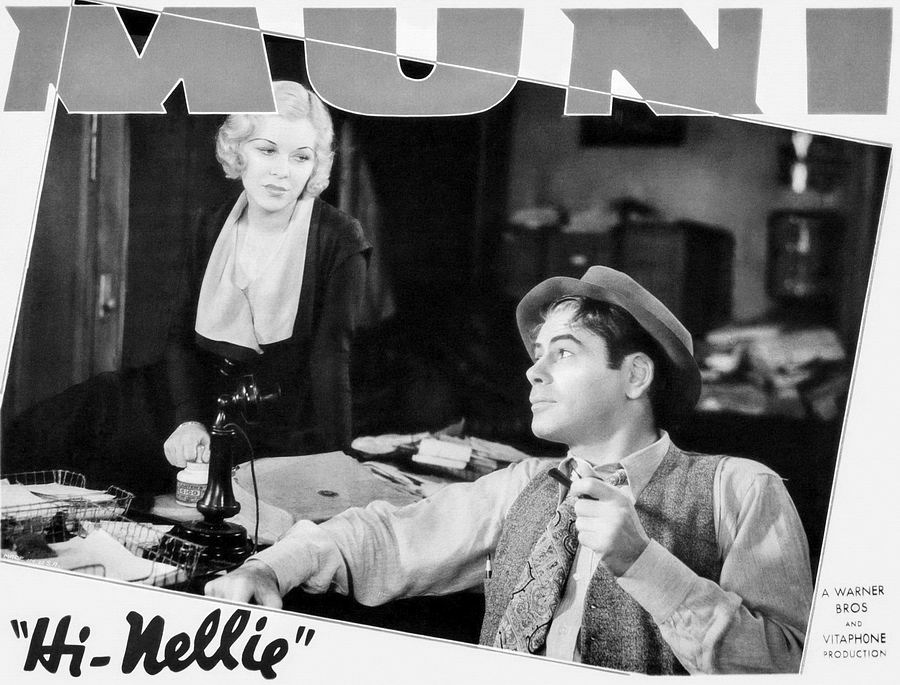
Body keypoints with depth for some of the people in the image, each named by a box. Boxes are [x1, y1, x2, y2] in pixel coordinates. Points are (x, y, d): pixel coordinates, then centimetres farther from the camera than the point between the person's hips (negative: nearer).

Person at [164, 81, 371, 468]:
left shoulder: (339, 241, -13)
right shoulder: (213, 229, 1)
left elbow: (329, 362, -20)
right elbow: (182, 337, 6)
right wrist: (189, 421, -10)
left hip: (301, 453, -4)